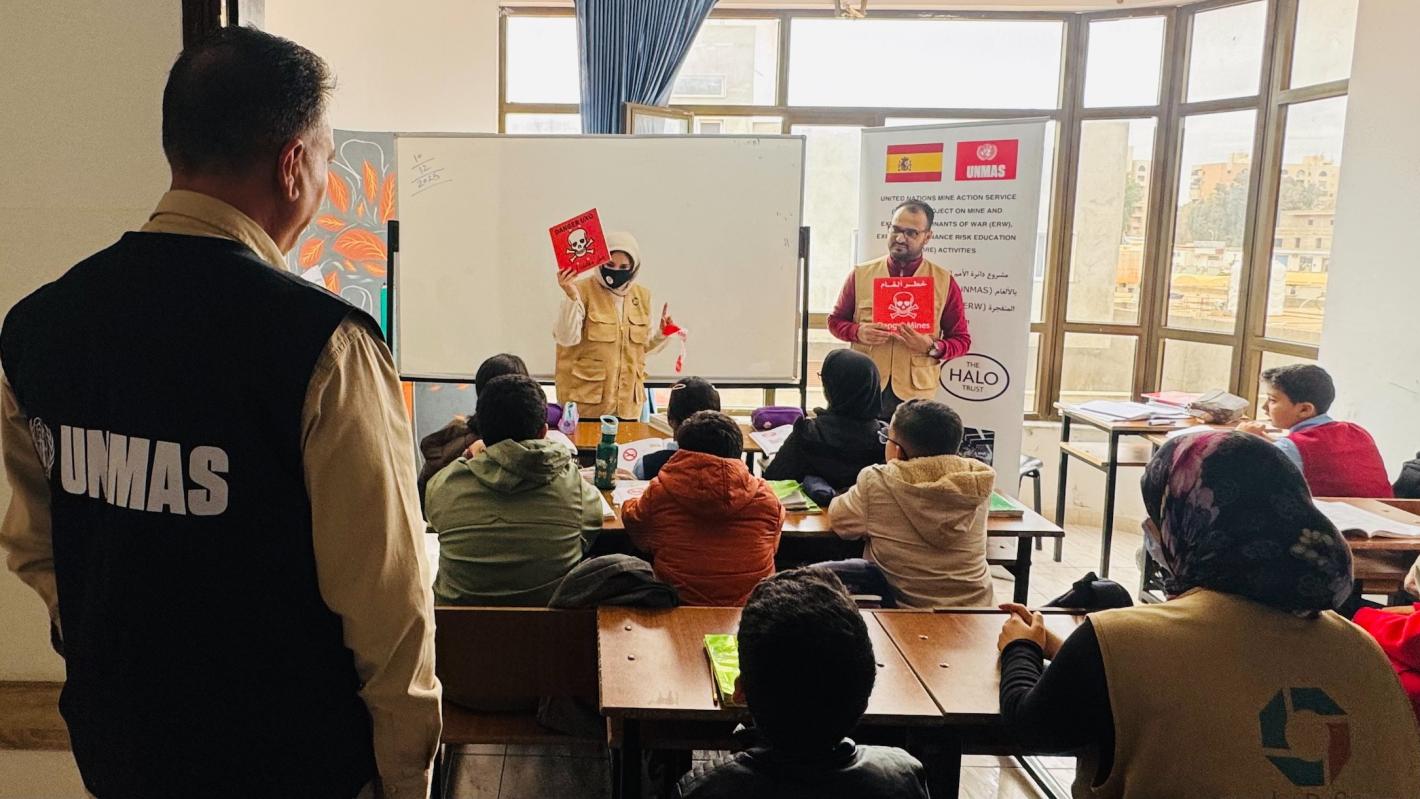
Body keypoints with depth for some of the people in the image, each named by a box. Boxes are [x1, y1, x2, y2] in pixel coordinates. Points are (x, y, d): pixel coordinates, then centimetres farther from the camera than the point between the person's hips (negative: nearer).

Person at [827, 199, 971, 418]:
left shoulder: (944, 281, 3)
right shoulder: (861, 274, 6)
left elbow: (962, 340, 6)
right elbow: (835, 320, 13)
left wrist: (933, 348, -15)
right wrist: (858, 332, -8)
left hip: (915, 394, -1)